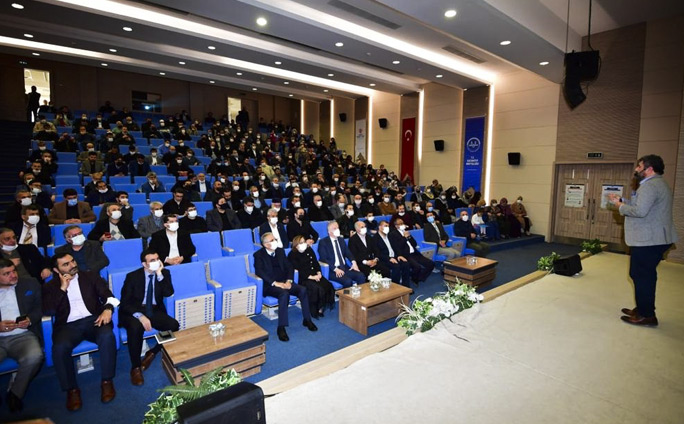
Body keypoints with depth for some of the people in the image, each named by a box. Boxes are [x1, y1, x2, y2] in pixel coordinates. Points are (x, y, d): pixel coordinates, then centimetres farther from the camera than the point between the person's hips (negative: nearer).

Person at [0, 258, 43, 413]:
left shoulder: (30, 284, 10)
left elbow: (40, 306, 11)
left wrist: (30, 319, -10)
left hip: (23, 336, 0)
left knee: (34, 357, -31)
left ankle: (15, 393, -4)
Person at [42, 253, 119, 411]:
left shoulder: (90, 276, 12)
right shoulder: (50, 286, 13)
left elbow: (107, 295, 3)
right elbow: (47, 311, 0)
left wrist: (108, 308, -19)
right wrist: (62, 289, -5)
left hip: (92, 320, 0)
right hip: (68, 325, 1)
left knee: (107, 336, -32)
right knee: (59, 348, -32)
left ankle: (107, 381, -14)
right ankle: (72, 389, -10)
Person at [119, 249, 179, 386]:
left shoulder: (164, 273, 0)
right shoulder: (132, 276, -6)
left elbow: (168, 293, -14)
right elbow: (124, 303, -9)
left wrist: (159, 274, -21)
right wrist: (140, 316, -25)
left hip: (155, 311, 2)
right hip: (135, 311, -2)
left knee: (174, 326, -25)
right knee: (135, 327, -36)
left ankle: (152, 353, 1)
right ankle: (135, 367, -17)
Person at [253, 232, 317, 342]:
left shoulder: (280, 251, 13)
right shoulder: (258, 255, -3)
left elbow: (289, 267, 9)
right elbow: (259, 272, -16)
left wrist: (288, 281, -9)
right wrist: (275, 283, -24)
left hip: (283, 282, 5)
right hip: (269, 285, -5)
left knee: (303, 289, -18)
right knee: (284, 294, -35)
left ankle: (307, 320, -4)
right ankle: (281, 327, -28)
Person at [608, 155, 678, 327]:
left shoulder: (650, 185, -17)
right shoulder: (657, 183, 18)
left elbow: (640, 211, -27)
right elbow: (641, 205, 20)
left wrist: (620, 206, -12)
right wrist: (621, 200, 12)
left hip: (648, 241, -11)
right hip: (655, 239, 11)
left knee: (641, 276, -4)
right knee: (645, 275, 17)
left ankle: (647, 315, 3)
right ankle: (643, 309, 27)